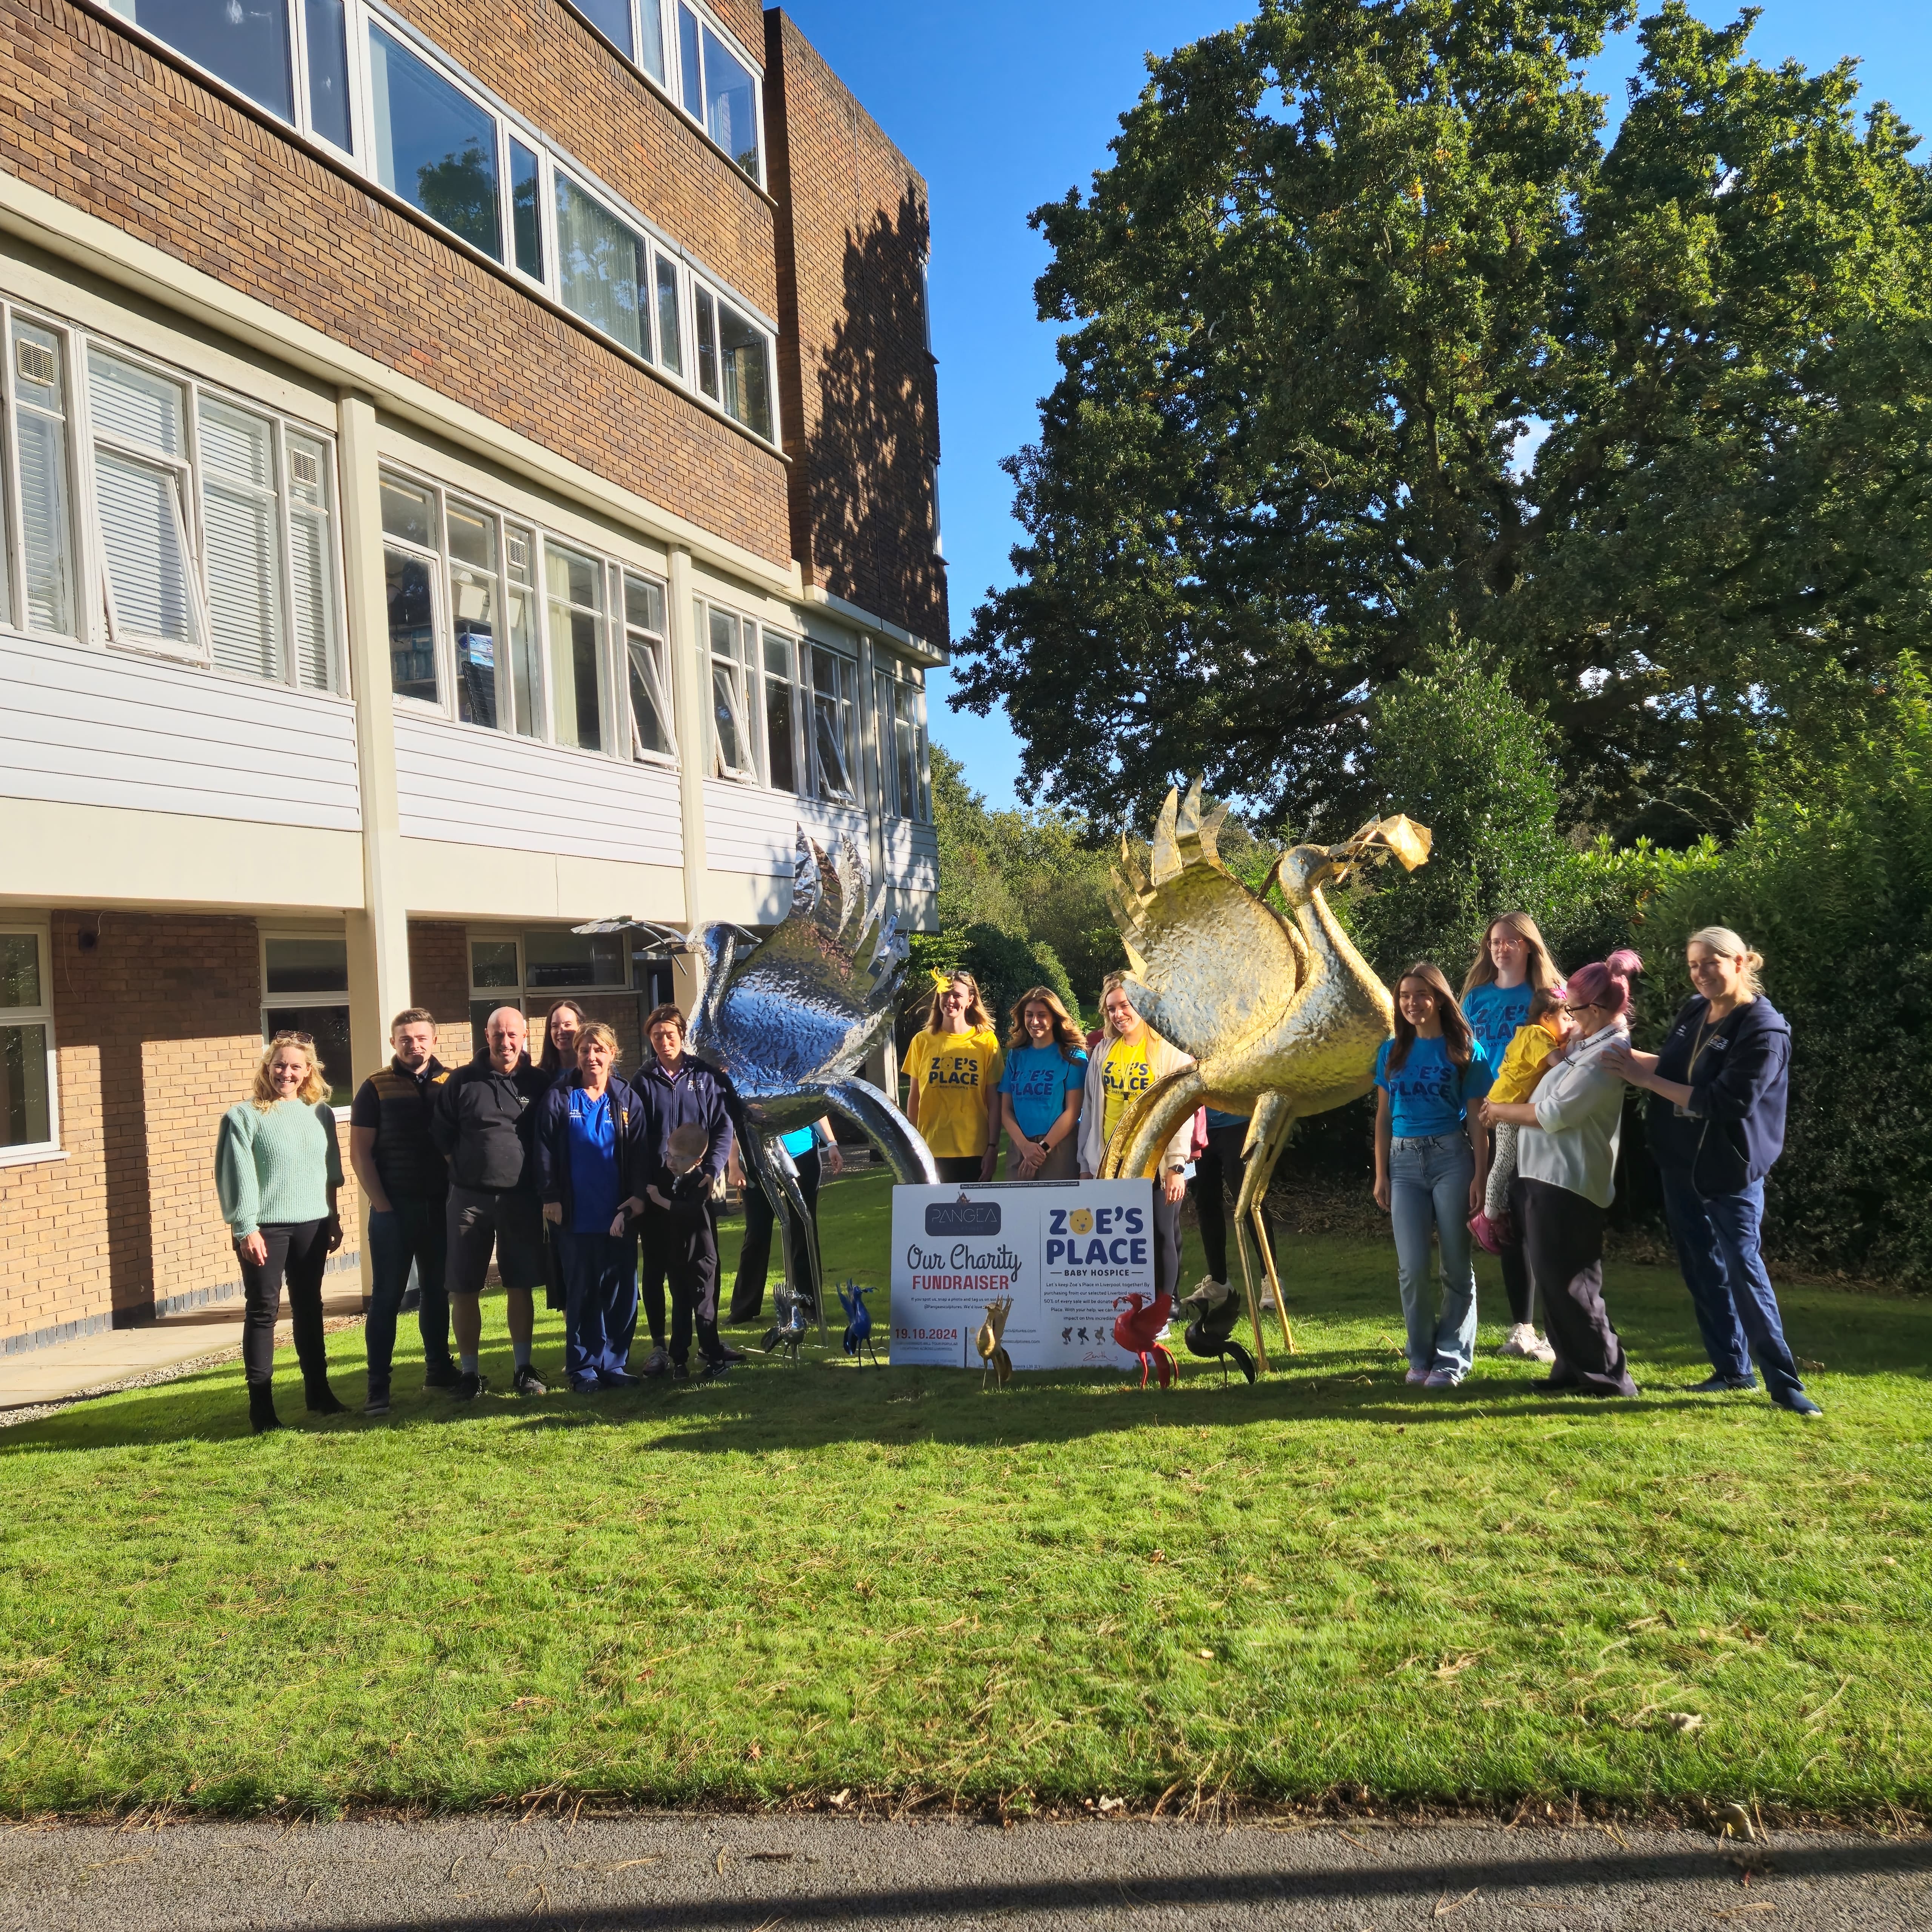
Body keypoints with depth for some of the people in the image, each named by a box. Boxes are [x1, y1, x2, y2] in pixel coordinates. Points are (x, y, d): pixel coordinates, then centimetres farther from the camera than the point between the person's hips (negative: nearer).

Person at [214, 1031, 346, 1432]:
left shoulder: (320, 1113, 9)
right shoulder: (244, 1116, -5)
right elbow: (237, 1176, -9)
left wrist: (334, 1218, 14)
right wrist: (246, 1228, -13)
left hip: (312, 1225, 4)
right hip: (265, 1228, -4)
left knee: (309, 1308, 13)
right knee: (262, 1311, 0)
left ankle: (318, 1391, 22)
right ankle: (261, 1404, 5)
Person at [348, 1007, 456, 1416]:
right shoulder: (376, 1088, 0)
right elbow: (360, 1152, -1)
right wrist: (380, 1203, -8)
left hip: (442, 1207, 2)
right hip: (393, 1209, -2)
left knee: (436, 1291, 12)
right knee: (387, 1296, 0)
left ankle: (439, 1368, 24)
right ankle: (378, 1387, 3)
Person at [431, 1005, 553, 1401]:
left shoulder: (539, 1085, 4)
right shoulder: (462, 1082, 2)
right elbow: (441, 1136, 7)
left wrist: (542, 1185, 2)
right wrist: (463, 1172, 3)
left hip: (522, 1200, 0)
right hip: (469, 1200, 0)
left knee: (521, 1286, 7)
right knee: (464, 1289, 3)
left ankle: (524, 1368, 19)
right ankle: (469, 1372, 16)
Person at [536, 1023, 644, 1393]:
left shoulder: (627, 1099, 6)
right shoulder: (558, 1098, 2)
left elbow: (639, 1154, 6)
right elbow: (544, 1151, 0)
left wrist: (636, 1199, -3)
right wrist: (550, 1197, -6)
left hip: (619, 1215, 2)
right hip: (576, 1216, -2)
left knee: (622, 1292, 4)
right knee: (581, 1293, 4)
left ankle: (615, 1363, 14)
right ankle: (583, 1367, 12)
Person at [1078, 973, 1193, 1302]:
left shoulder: (1169, 1051, -2)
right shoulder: (1102, 1051, 10)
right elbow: (1090, 1109, 13)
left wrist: (1177, 1166, -11)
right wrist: (1086, 1164, 10)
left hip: (1156, 1165, -3)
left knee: (1162, 1237, 2)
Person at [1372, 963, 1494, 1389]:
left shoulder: (1464, 1051, 1)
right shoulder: (1393, 1052, 10)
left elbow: (1476, 1120, 0)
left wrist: (1479, 1177, -5)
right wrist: (1381, 1175, 7)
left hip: (1451, 1158, -2)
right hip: (1405, 1162, 3)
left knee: (1456, 1264, 2)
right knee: (1412, 1268, -1)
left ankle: (1452, 1359, 11)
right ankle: (1421, 1358, 13)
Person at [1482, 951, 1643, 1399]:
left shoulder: (1606, 1055, -18)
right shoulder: (1588, 1043, 12)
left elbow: (1554, 1114, -18)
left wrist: (1502, 1110, -6)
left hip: (1566, 1182, -10)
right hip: (1546, 1175, 10)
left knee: (1566, 1281, -5)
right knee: (1550, 1277, 15)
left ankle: (1607, 1375, 4)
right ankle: (1573, 1366, 25)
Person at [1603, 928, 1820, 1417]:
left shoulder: (1764, 1030, -17)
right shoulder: (1693, 1011, 4)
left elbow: (1724, 1103, -25)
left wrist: (1645, 1079, -21)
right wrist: (1628, 1056, 5)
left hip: (1730, 1170, -7)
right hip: (1680, 1162, 7)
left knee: (1742, 1267, -5)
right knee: (1702, 1267, 12)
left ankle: (1784, 1381, 6)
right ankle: (1732, 1369, 23)